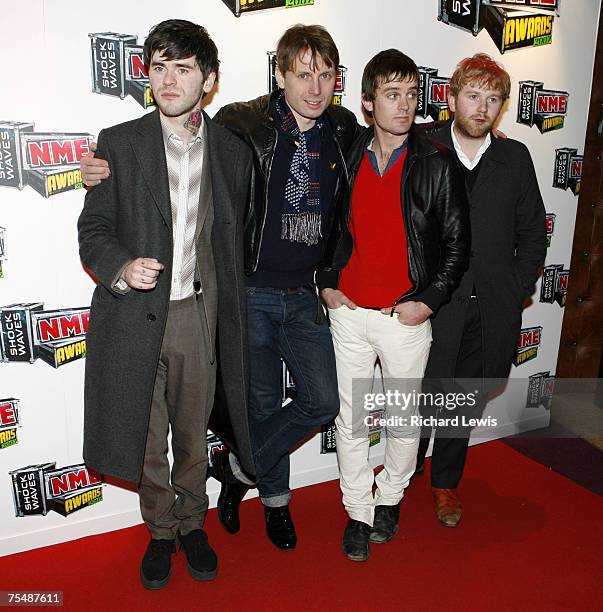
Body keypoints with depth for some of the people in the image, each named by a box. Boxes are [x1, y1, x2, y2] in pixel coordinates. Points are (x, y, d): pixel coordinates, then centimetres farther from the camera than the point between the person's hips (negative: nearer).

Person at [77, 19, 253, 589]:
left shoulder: (233, 152, 3)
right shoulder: (118, 143, -2)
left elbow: (233, 242, 9)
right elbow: (93, 230, -1)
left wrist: (232, 317, 9)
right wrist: (121, 268, -22)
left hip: (199, 314, 1)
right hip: (134, 317, -1)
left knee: (193, 433, 15)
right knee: (146, 437, 12)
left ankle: (191, 524, 39)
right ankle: (160, 531, 37)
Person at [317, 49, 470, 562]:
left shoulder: (437, 164, -5)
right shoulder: (348, 159, 4)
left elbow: (457, 242, -2)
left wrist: (428, 301, -11)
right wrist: (326, 283, 3)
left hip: (406, 317, -2)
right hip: (349, 312, 2)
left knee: (406, 418, 13)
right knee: (351, 419, 10)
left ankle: (390, 497, 38)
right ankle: (358, 512, 29)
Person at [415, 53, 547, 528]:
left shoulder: (515, 158, 8)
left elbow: (532, 231, 11)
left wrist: (516, 291, 2)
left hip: (492, 309, 4)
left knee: (466, 401, 15)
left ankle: (446, 482, 36)